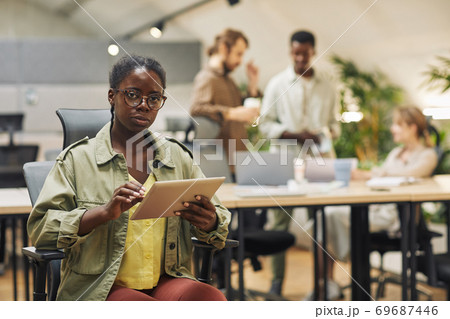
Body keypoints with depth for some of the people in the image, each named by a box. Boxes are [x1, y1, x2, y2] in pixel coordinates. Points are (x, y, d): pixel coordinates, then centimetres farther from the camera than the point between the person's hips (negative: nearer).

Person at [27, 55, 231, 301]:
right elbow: (39, 228, -4)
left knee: (213, 298, -29)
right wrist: (104, 213, -20)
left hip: (166, 281, 5)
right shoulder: (77, 158, 5)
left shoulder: (177, 156, 16)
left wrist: (210, 223, -11)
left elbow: (214, 215, 16)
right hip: (99, 287, -4)